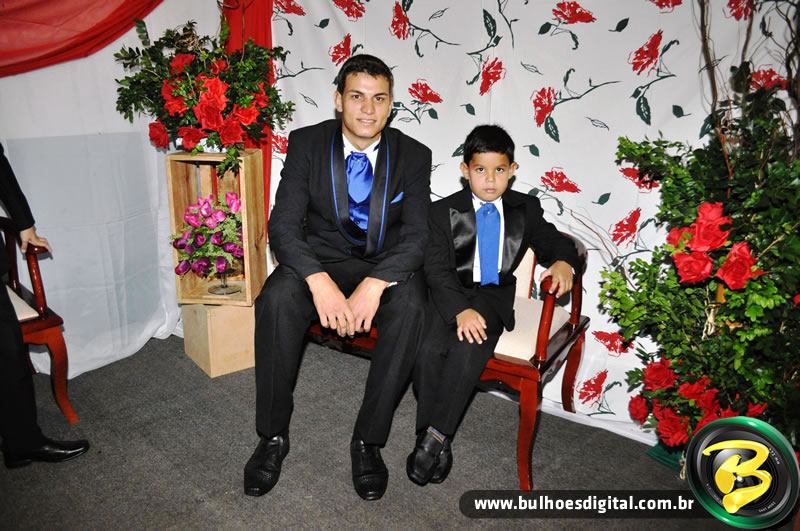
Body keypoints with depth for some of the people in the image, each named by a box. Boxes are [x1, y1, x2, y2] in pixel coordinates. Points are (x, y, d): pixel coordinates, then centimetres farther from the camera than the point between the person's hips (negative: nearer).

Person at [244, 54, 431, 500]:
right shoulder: (306, 143, -6)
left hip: (388, 264, 0)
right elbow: (283, 225, -13)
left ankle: (369, 440, -16)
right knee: (276, 300, -31)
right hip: (320, 259, 0)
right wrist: (319, 281, -32)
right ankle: (273, 435, -11)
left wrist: (374, 284, -31)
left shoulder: (413, 155, -5)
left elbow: (416, 236, -12)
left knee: (411, 308, -33)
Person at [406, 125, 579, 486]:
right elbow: (436, 269, -7)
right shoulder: (444, 211, 2)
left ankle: (435, 436, -18)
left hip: (494, 295, 1)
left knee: (467, 351, -30)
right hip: (450, 294, 0)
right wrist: (460, 310, -24)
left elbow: (552, 241, 21)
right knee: (429, 352, -27)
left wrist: (563, 261, -5)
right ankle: (433, 439, -9)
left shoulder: (526, 209, 10)